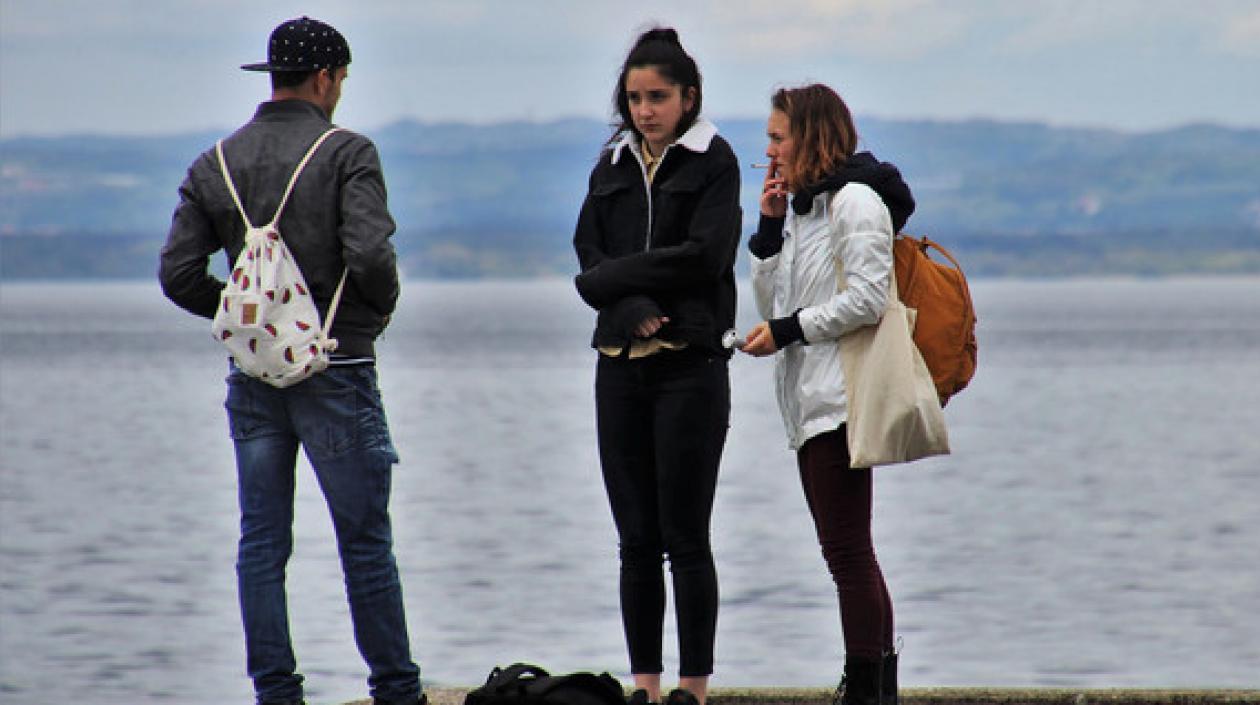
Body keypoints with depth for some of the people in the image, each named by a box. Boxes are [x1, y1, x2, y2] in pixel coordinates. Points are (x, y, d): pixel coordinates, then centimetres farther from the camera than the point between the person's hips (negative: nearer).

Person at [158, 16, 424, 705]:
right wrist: (381, 306, 1)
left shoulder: (215, 165, 6)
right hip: (335, 370, -4)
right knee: (365, 540, 3)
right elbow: (371, 255, -20)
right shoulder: (346, 153, -8)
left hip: (252, 374, 4)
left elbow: (179, 274, 1)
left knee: (262, 542, 7)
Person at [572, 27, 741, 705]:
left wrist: (610, 279, -7)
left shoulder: (714, 161, 0)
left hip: (691, 366, -5)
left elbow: (704, 256, -12)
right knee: (636, 542, 5)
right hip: (621, 364, 5)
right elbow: (590, 257, 4)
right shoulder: (613, 166, 14)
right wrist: (636, 310, -14)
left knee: (685, 540, -4)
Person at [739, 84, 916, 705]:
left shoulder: (855, 201, -9)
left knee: (847, 549, -11)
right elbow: (771, 301, 18)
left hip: (842, 397, -10)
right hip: (811, 400, 10)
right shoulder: (801, 207, 20)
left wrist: (788, 330, -12)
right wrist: (769, 226, 8)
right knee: (847, 550, 11)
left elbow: (867, 299, -17)